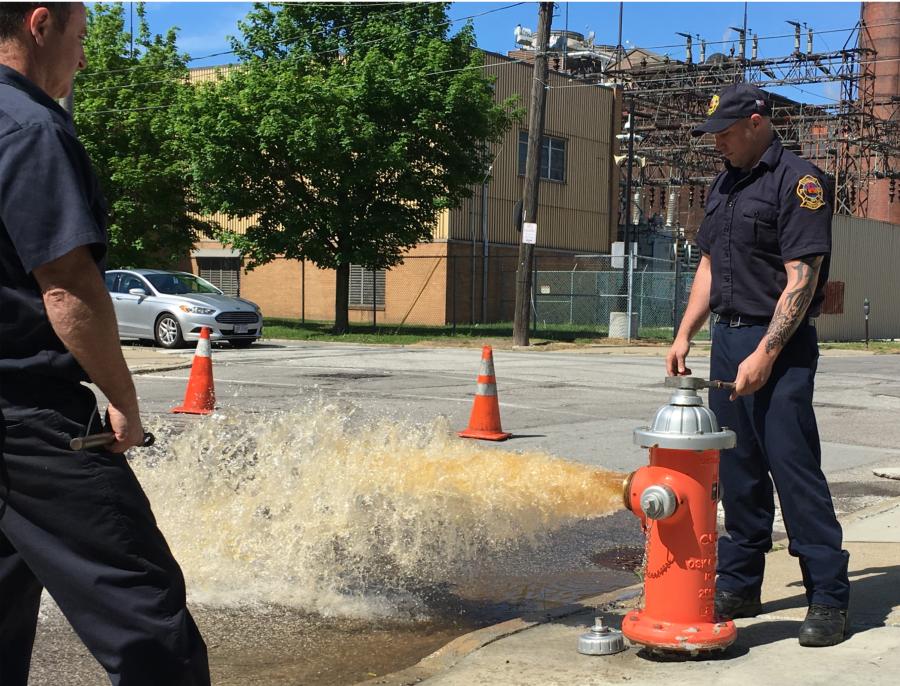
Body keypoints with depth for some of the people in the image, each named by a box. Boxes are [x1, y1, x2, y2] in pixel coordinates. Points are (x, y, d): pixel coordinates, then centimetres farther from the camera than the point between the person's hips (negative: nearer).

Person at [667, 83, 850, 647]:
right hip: (728, 339, 8)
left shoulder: (800, 181, -10)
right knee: (738, 471, 11)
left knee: (794, 469, -8)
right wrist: (684, 336, 14)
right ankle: (739, 587, 20)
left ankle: (829, 598, 1)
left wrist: (765, 355, -21)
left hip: (778, 346, -8)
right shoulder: (724, 184, 16)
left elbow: (801, 280, -16)